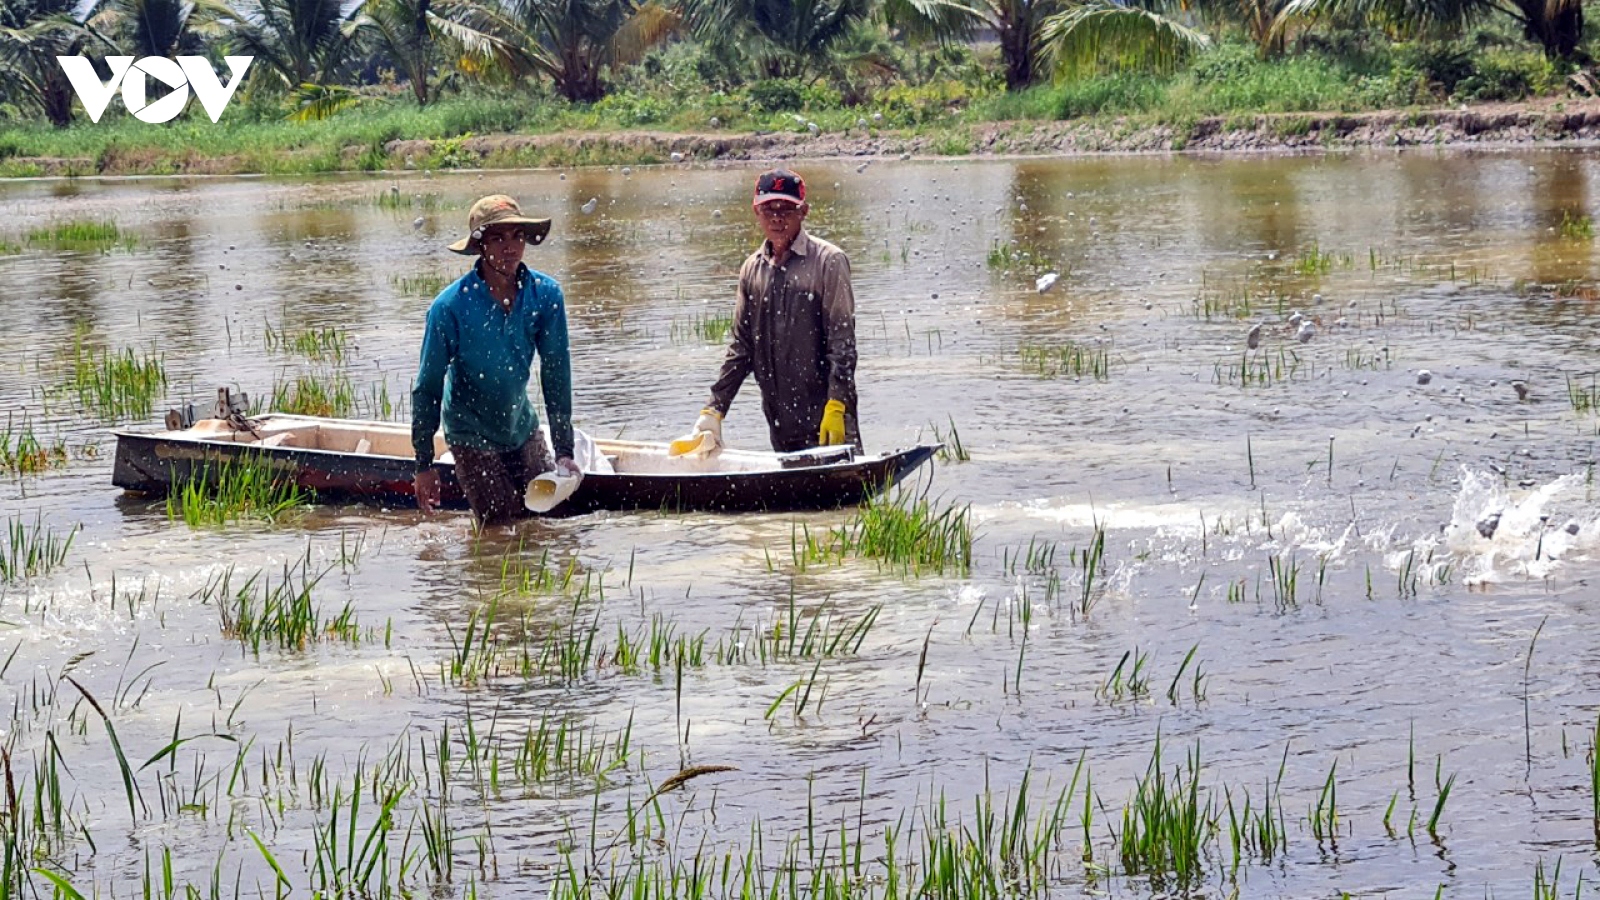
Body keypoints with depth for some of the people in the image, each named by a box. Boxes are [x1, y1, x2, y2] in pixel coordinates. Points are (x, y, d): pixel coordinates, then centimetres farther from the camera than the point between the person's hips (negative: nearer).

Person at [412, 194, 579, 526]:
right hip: (471, 434, -4)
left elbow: (556, 374, -5)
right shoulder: (450, 306, -22)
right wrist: (424, 465, -11)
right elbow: (427, 389, -14)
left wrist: (564, 451, -5)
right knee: (502, 525, -7)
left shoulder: (545, 294, -12)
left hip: (523, 427, 4)